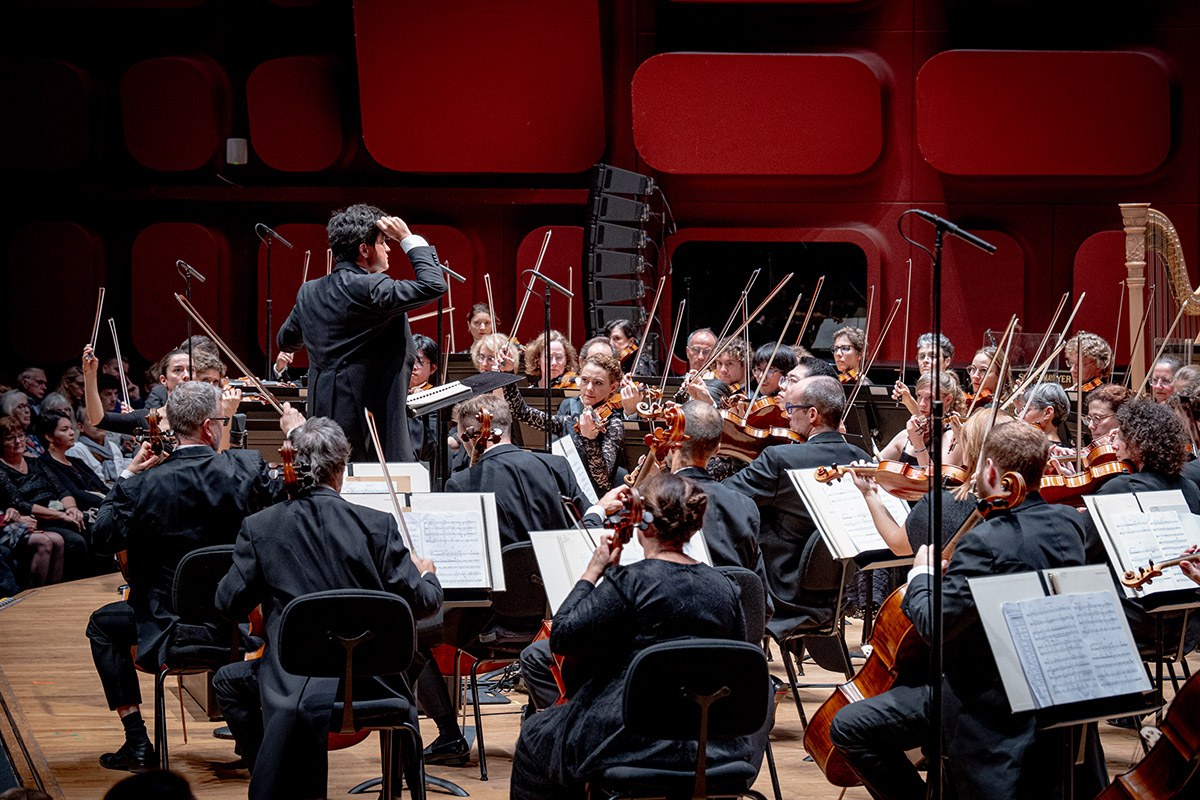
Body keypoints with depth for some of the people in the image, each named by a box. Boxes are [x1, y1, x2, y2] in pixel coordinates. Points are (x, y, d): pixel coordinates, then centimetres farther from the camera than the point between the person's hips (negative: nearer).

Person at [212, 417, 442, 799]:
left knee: (229, 680, 30)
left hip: (293, 688, -1)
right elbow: (418, 604, -3)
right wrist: (428, 576, 20)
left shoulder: (258, 528, -5)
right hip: (370, 687, 1)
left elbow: (229, 603, -1)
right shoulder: (377, 526, -6)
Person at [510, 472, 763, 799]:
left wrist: (593, 572, -3)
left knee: (535, 737, 22)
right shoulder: (725, 589, 1)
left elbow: (562, 637, -12)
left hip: (632, 741, -5)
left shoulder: (629, 582, -16)